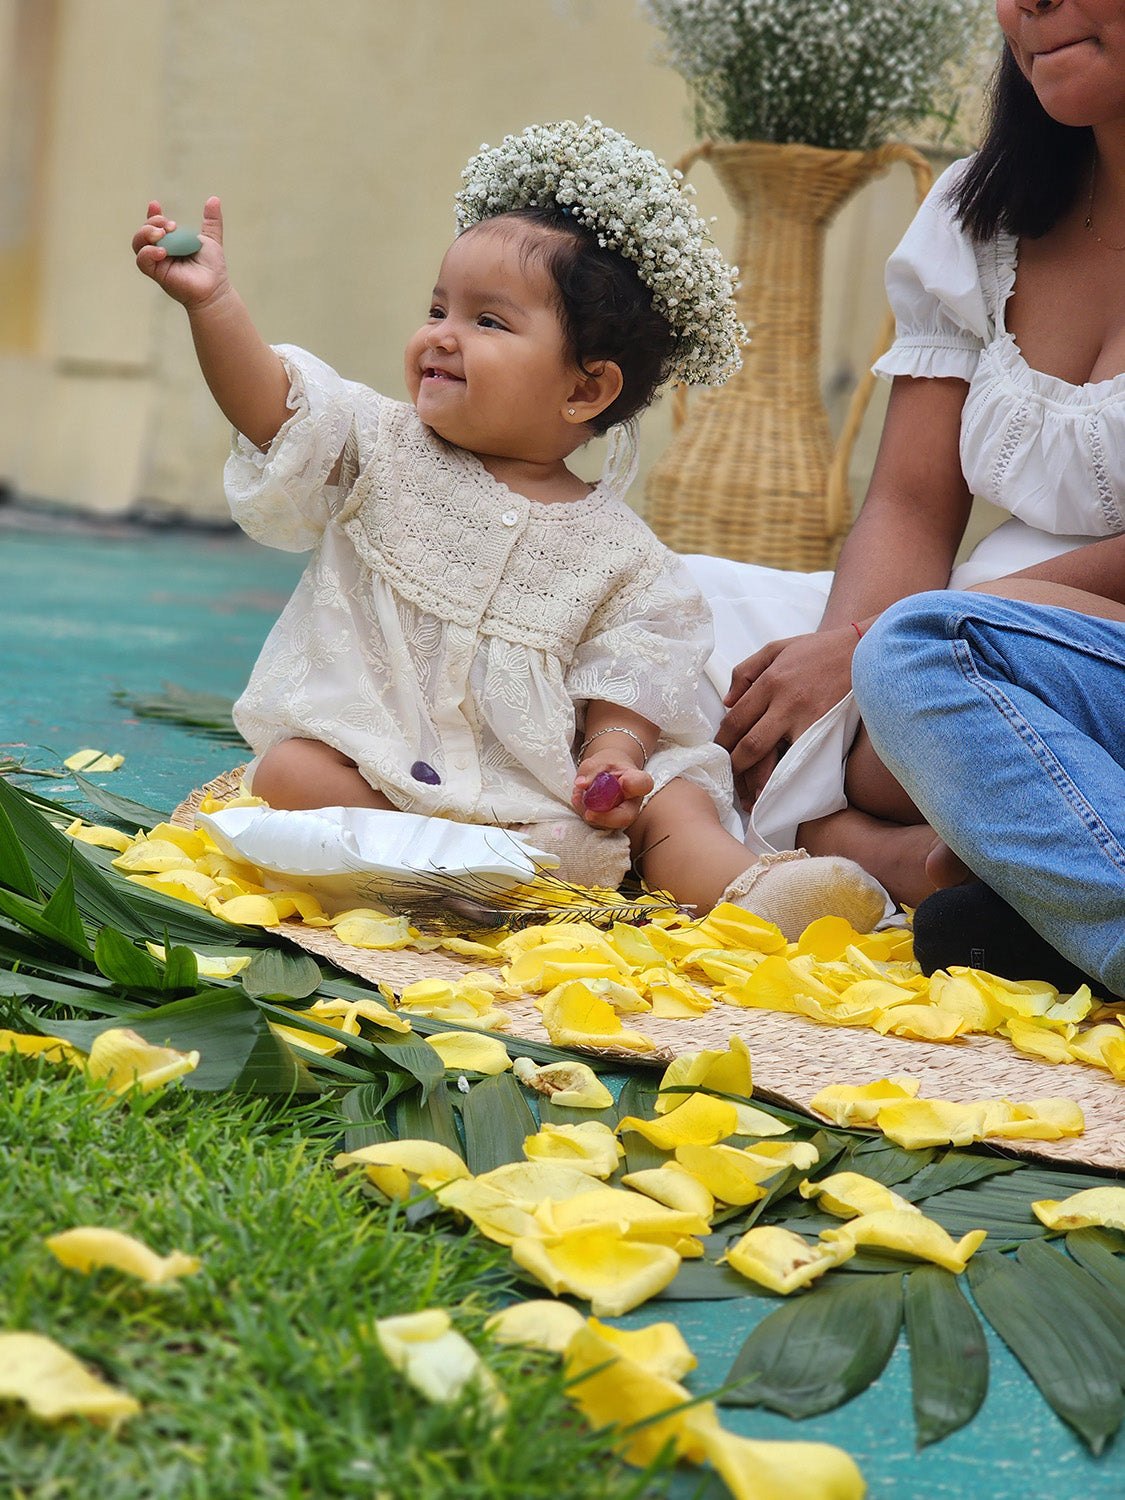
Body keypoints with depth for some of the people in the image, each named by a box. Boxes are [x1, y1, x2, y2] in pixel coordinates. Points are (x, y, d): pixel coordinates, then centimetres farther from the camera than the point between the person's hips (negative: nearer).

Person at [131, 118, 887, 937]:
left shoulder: (616, 551, 3)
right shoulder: (380, 448, 5)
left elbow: (626, 677, 1)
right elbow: (271, 401, -7)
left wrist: (615, 751, -20)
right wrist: (214, 303, -23)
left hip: (537, 788, 0)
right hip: (372, 761, 0)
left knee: (673, 802, -19)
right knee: (286, 772, -29)